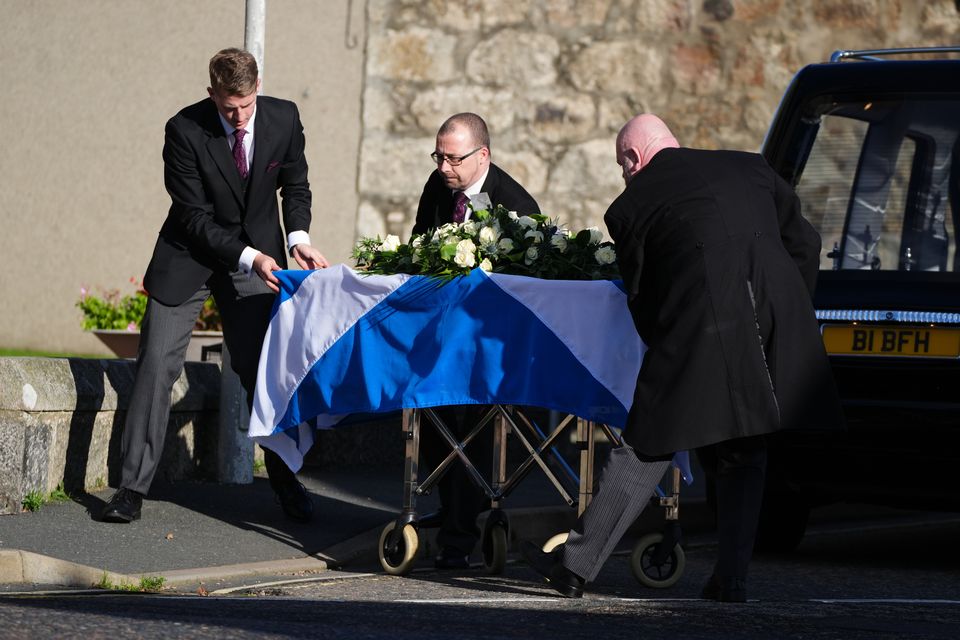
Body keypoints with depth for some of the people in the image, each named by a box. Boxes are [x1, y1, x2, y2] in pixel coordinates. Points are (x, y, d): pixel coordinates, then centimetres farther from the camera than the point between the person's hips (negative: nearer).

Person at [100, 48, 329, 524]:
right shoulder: (185, 131, -20)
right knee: (157, 365, -7)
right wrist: (249, 257, -26)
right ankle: (132, 487, -4)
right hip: (189, 257, -2)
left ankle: (284, 481, 17)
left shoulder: (284, 119, -10)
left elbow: (295, 186, 5)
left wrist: (298, 239, -12)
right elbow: (195, 216, -18)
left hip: (257, 257, 2)